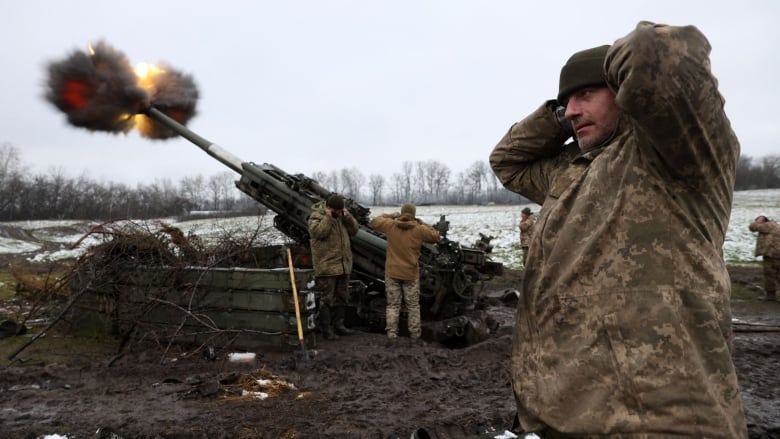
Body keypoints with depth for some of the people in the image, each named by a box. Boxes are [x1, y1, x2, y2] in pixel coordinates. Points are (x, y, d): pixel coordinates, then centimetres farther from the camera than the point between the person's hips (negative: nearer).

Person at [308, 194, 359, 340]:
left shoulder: (341, 215, 12)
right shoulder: (316, 216, -7)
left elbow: (354, 230, 8)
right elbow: (319, 232, -23)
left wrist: (347, 216, -4)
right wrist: (328, 217, -21)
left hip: (343, 265, 7)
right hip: (326, 266, -7)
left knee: (342, 297, 15)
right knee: (327, 298, -2)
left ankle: (338, 324, 27)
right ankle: (326, 328, 7)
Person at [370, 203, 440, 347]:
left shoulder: (390, 225, -4)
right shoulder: (419, 230, -8)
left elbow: (375, 222, 14)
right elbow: (435, 236, 6)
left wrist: (391, 216, 20)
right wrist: (423, 224, 11)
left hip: (392, 273, 1)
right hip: (410, 274, -1)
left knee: (392, 305, 8)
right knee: (413, 306, 10)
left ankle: (391, 336, 3)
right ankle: (415, 336, 13)